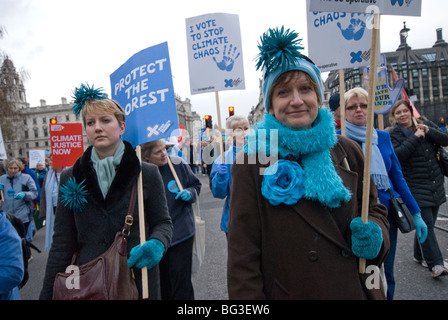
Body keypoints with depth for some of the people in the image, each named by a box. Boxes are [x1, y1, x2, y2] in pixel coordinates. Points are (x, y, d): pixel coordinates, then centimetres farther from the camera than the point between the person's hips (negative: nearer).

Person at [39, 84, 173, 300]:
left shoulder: (147, 174, -7)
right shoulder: (70, 178, 0)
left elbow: (163, 223, -1)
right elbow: (62, 243, 2)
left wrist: (156, 244, -22)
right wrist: (48, 294, -1)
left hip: (138, 281, -1)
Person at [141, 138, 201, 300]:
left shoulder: (178, 163, -8)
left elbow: (196, 185, 7)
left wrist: (190, 193, -14)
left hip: (181, 234, -1)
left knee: (181, 285, 4)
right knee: (161, 282, 16)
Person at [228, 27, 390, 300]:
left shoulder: (348, 151, -1)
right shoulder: (251, 162, -13)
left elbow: (375, 208, 10)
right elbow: (243, 253, -12)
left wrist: (375, 234, -10)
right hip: (288, 291, -3)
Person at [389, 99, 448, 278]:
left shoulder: (426, 124, 10)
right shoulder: (395, 134, -5)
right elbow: (397, 155, -21)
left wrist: (429, 131, -11)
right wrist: (416, 137, -18)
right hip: (416, 187, -5)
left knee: (428, 222, 13)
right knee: (426, 223, -9)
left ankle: (420, 255, 30)